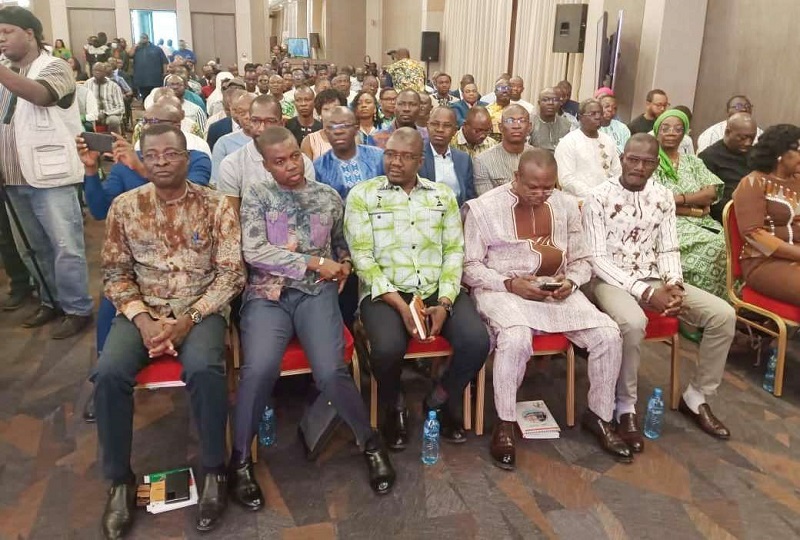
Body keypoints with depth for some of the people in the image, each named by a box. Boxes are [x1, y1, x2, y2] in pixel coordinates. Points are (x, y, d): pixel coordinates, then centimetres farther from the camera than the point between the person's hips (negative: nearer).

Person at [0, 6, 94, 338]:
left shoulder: (55, 67, -5)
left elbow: (40, 94, -27)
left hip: (50, 175, -7)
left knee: (65, 247, -3)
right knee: (30, 247, 14)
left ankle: (77, 309, 7)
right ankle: (51, 301, 28)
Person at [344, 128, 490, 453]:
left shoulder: (443, 195, 12)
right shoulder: (361, 195, 2)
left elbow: (454, 250, 6)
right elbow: (362, 257, -6)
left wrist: (445, 302, -10)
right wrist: (400, 305, -16)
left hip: (438, 291, 3)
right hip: (385, 292, -3)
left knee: (477, 342, -22)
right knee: (388, 348, -32)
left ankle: (440, 401, 11)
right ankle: (393, 409, 4)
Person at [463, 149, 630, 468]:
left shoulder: (566, 205, 8)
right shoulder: (484, 207, -6)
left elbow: (582, 259, 13)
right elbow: (469, 266, -6)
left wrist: (571, 282, -10)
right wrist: (510, 284, -19)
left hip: (557, 290, 5)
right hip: (502, 290, -4)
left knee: (608, 335, -14)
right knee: (516, 339, -36)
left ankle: (599, 416, 9)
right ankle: (505, 424, -13)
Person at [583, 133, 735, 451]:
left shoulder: (663, 197, 7)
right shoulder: (599, 198, -10)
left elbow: (669, 250, 11)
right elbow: (596, 258, -14)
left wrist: (674, 284, -11)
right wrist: (644, 292, -22)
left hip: (655, 280, 6)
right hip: (611, 280, -6)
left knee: (723, 315, -9)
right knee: (633, 323, -38)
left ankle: (696, 397, 8)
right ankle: (625, 408, -16)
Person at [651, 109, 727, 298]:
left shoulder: (693, 162, 19)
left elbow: (712, 192, 3)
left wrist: (679, 199, -12)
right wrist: (695, 208, -9)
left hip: (701, 223, 5)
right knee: (713, 246, -28)